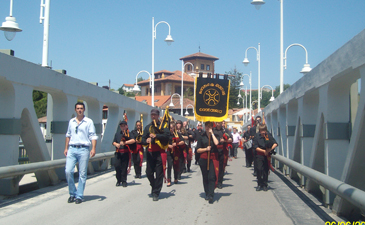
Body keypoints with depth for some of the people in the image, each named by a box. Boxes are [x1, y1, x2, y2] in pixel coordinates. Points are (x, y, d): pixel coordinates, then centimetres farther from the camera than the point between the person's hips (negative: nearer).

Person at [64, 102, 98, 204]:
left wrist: (93, 149, -12)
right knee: (68, 171, -6)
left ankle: (79, 196, 9)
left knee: (82, 174, -1)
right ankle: (72, 194, 11)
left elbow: (93, 136, -1)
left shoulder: (89, 122, 3)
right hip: (72, 149, 3)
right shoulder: (71, 121, 16)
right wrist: (66, 148, 18)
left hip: (83, 150, -3)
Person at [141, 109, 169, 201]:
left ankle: (156, 192, 6)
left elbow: (166, 136, -12)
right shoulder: (147, 127, 16)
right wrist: (146, 140, -13)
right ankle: (154, 185, 33)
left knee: (159, 173, -3)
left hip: (160, 153, -3)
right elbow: (143, 139, 9)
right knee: (149, 172, 4)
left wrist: (156, 136, -20)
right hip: (150, 152, 4)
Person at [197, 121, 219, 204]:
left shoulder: (214, 135, 7)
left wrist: (212, 133, -9)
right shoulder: (201, 137, 7)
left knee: (212, 177, -12)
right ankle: (207, 194, 19)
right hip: (204, 159, 2)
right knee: (205, 177, 8)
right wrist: (206, 149, -11)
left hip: (213, 158, -2)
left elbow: (216, 143, -16)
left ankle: (211, 196, -15)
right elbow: (198, 150, 6)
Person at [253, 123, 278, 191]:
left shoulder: (269, 135, -2)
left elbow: (275, 143, -4)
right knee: (259, 169, -9)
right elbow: (256, 147, -6)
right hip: (260, 155, -1)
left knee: (266, 170, 5)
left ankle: (265, 185, 16)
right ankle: (259, 184, 5)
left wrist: (270, 149, -19)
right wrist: (263, 151, -15)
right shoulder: (257, 136, -4)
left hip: (267, 155, 1)